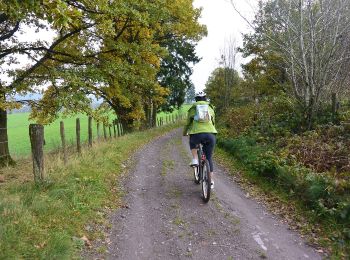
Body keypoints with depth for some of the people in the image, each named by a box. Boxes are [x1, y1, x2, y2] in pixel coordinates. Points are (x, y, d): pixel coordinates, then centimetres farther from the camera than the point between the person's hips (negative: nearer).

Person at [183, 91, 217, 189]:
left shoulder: (193, 108, 17)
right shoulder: (210, 108, 21)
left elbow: (188, 123, 24)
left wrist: (185, 133, 43)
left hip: (197, 134, -1)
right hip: (211, 135, 2)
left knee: (192, 142, 36)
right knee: (209, 158, 16)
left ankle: (195, 160, 17)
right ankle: (211, 181, 18)